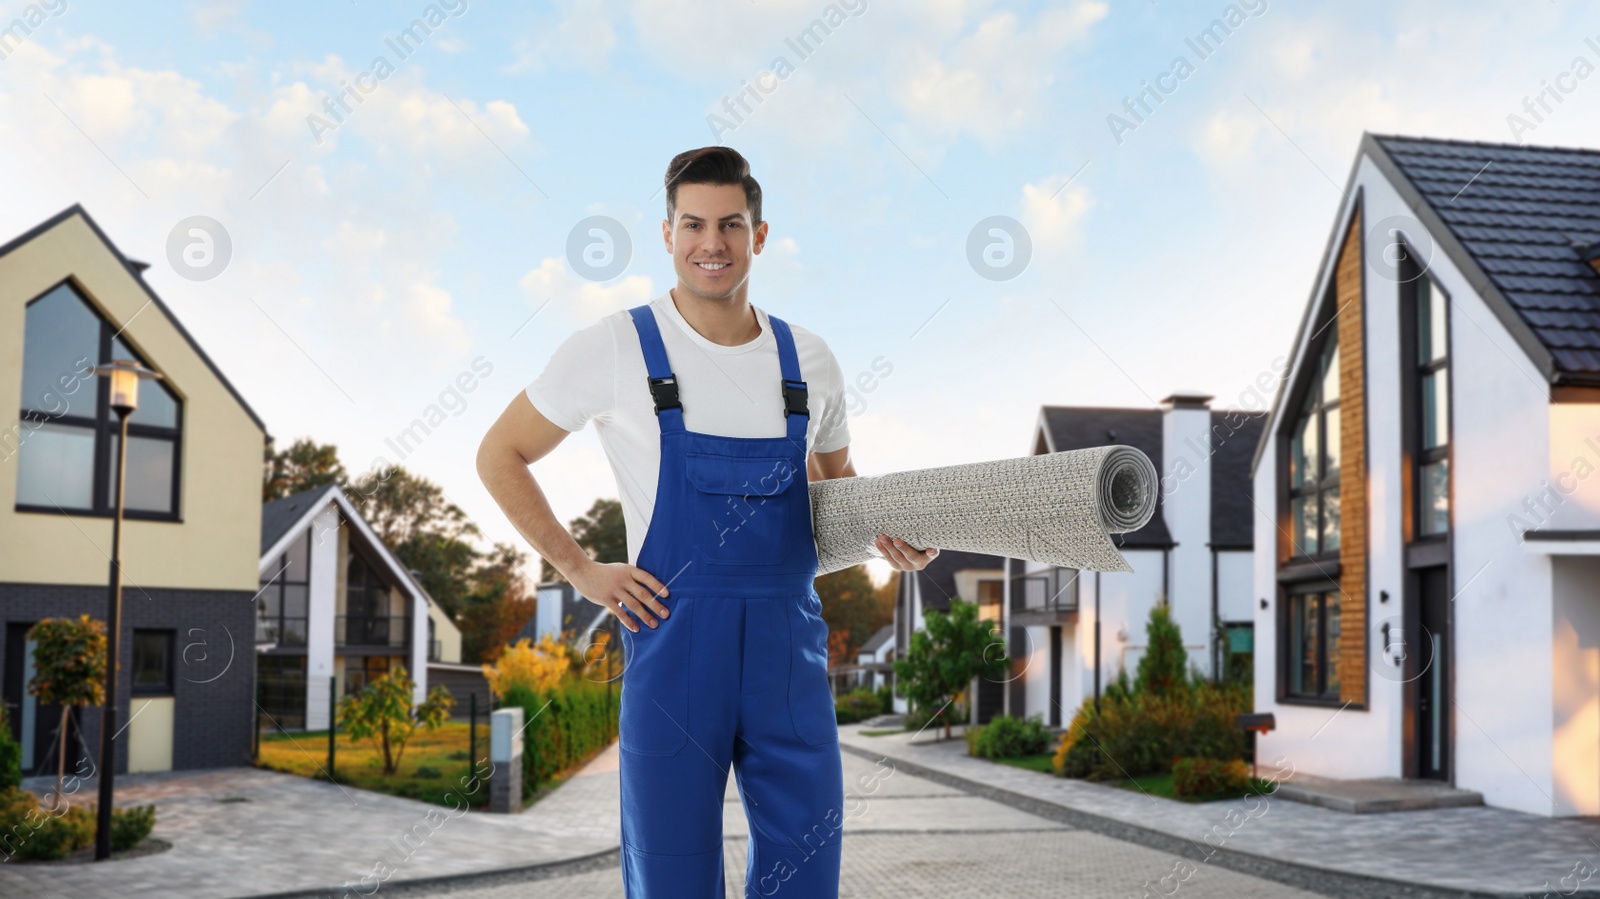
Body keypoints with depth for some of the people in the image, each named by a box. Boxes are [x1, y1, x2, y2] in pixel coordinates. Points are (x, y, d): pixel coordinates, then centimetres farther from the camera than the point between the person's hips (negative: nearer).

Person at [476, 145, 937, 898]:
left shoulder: (808, 360, 7)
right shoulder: (612, 348, -4)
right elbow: (499, 456, 5)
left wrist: (887, 532, 3)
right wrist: (581, 571, -3)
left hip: (792, 651, 3)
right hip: (673, 644, -3)